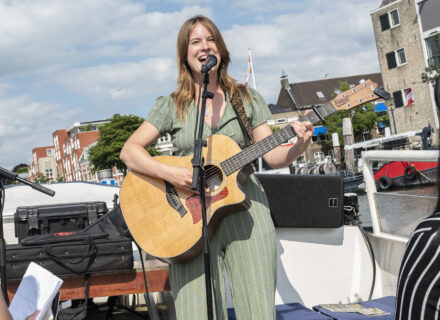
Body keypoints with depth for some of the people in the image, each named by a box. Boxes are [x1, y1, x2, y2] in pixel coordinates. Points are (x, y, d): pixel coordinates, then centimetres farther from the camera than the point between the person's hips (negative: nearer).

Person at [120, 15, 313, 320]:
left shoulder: (248, 99, 10)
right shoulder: (172, 106, 7)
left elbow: (273, 156, 7)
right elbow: (129, 151, 0)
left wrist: (299, 146, -15)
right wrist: (169, 173, -17)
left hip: (246, 211, 1)